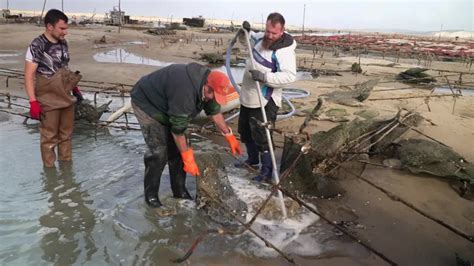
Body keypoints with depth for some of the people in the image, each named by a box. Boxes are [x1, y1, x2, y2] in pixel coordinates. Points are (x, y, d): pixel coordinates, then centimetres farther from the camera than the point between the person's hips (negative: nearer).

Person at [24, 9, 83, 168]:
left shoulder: (63, 43, 3)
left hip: (66, 97, 6)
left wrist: (75, 87, 18)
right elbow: (29, 75, -17)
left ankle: (66, 162, 33)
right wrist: (33, 102, -22)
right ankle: (49, 167, 19)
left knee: (66, 133, 17)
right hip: (48, 100, -6)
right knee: (49, 136, 5)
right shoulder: (37, 46, -16)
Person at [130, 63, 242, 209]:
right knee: (159, 151, -13)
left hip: (166, 105, 8)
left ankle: (179, 190, 15)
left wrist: (230, 136, 3)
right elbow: (177, 129, -33)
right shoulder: (185, 92, -40)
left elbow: (214, 110, 2)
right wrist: (188, 159, -25)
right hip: (146, 104, -8)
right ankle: (150, 195, 3)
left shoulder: (205, 81, -13)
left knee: (177, 147, 3)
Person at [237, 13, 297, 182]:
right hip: (248, 97, 9)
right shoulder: (261, 38, 4)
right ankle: (252, 161, 40)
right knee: (245, 131, 21)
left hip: (265, 101, -9)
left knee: (261, 137, -7)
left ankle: (267, 171, 10)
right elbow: (247, 40, 26)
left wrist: (265, 77, -39)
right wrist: (246, 31, 6)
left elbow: (290, 76, -32)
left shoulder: (284, 50, -22)